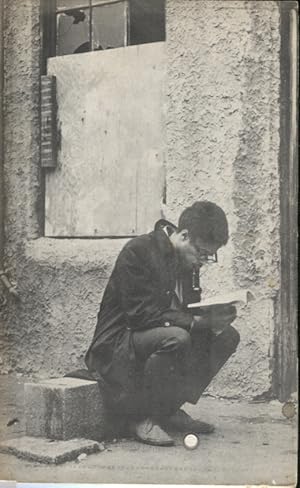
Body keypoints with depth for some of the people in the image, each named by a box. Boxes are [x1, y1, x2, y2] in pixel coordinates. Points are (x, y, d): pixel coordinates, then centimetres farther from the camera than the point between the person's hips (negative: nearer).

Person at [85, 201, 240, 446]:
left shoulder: (187, 259, 6)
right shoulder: (137, 252, -19)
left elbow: (189, 309, 11)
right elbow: (141, 314, -26)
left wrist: (214, 317, -12)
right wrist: (198, 321, -31)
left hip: (160, 337, 8)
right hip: (117, 346, -8)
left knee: (227, 336, -5)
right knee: (176, 338, -35)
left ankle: (171, 409, 2)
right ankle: (141, 417, -15)